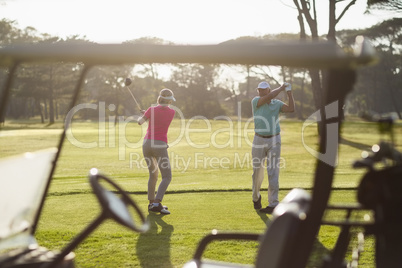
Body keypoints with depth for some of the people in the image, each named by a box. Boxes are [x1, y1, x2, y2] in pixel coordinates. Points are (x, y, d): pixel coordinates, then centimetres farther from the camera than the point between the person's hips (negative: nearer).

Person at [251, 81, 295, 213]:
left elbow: (291, 109, -12)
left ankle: (273, 205, -2)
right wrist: (281, 87, -13)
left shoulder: (277, 103, 3)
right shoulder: (255, 101, -5)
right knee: (257, 171, 8)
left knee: (273, 172, -4)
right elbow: (269, 97, -22)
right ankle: (256, 197, 33)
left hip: (274, 140, 1)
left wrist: (289, 92, -14)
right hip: (259, 140, 0)